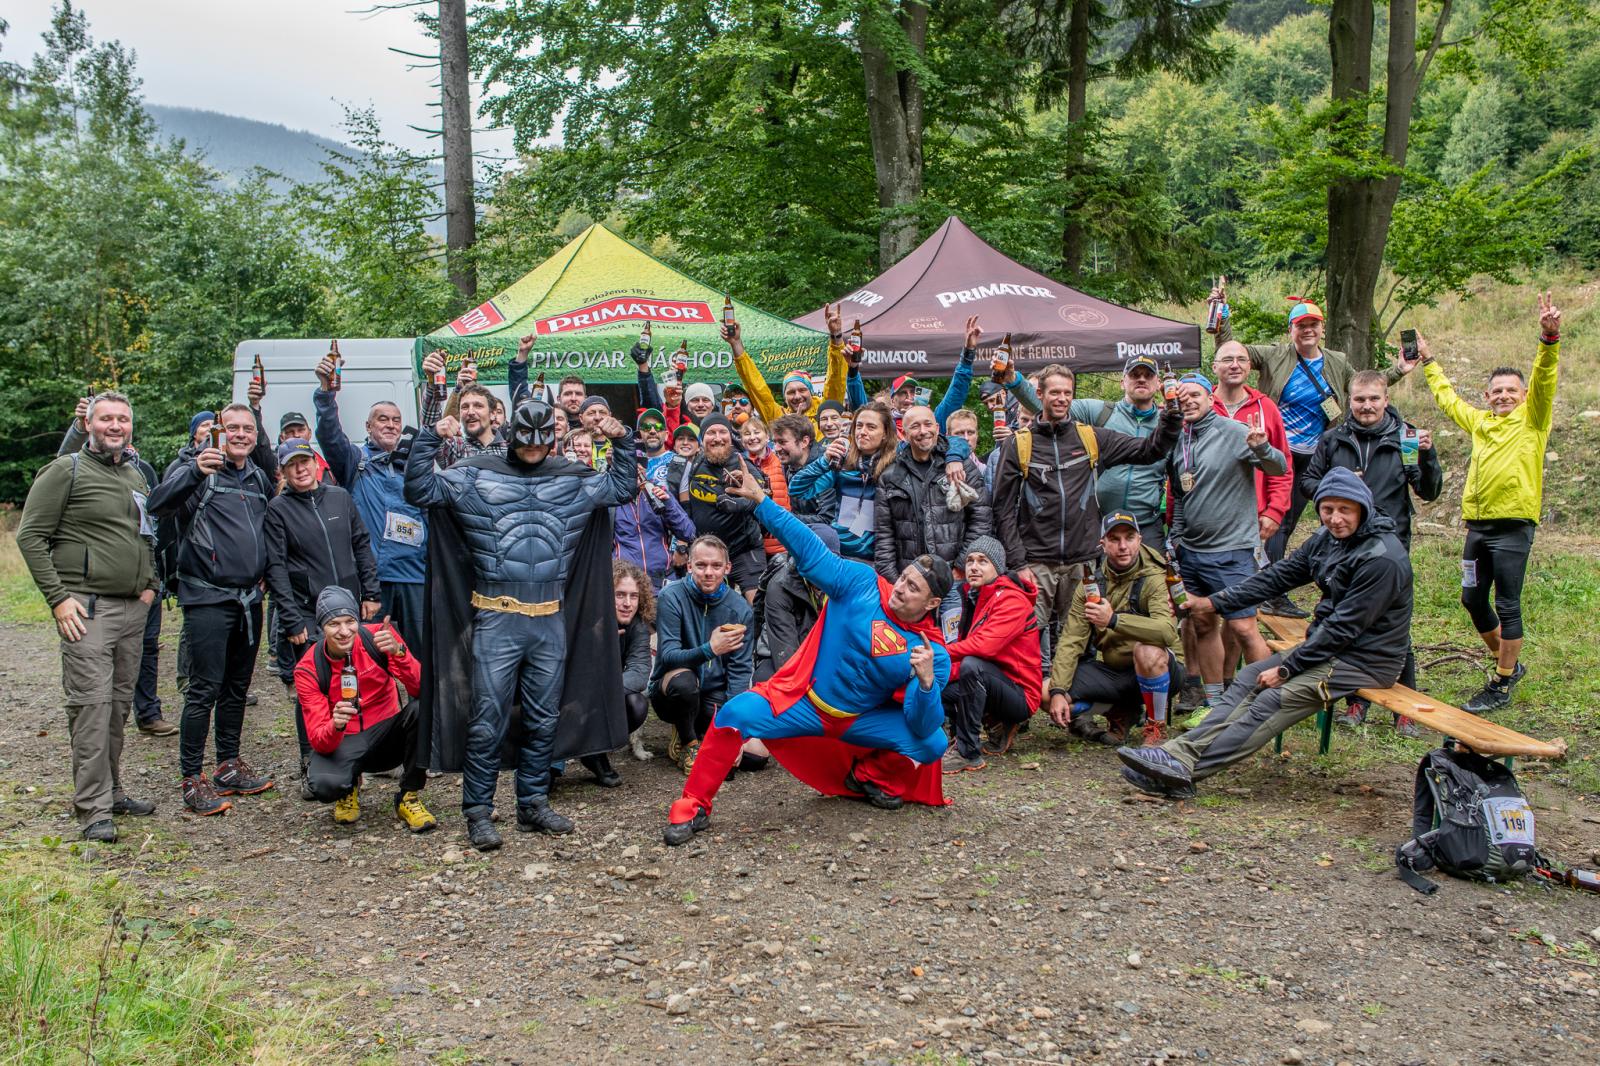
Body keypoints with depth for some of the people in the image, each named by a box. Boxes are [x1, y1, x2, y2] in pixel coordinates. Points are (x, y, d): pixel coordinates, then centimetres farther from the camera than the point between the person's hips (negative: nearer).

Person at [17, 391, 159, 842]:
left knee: (120, 703, 12)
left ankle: (112, 790, 23)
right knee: (92, 704, -9)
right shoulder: (65, 471, -4)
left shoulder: (136, 476, 17)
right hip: (87, 608, -7)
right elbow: (30, 536, -7)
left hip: (133, 608, 7)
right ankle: (93, 809, -4)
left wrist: (149, 584, 14)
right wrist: (58, 597, -12)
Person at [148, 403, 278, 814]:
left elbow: (274, 518, 28)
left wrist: (265, 571, 14)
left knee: (237, 686, 14)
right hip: (208, 598, -7)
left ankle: (229, 765, 25)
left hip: (249, 597, 7)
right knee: (205, 688, -7)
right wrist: (195, 472, -38)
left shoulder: (260, 477, 14)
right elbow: (159, 505, -22)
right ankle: (192, 779, 0)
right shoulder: (200, 471, -6)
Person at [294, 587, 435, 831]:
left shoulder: (377, 637, -12)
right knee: (324, 785, -34)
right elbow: (319, 742, -16)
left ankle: (409, 797, -11)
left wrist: (398, 651, -37)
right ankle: (349, 788, 8)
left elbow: (422, 689, -22)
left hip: (388, 734, 1)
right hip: (343, 742, -1)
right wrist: (335, 726, -39)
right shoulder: (308, 669, -13)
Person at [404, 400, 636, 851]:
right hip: (496, 619, -3)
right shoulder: (476, 476, 2)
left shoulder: (572, 479, 11)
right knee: (488, 720, -2)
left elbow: (624, 487, 22)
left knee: (543, 720, 11)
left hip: (550, 621, 4)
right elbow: (419, 490, 0)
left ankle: (533, 803, 24)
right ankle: (478, 811, 9)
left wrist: (623, 441, 11)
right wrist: (429, 438, -7)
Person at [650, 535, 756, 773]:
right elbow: (668, 656, -22)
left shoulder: (739, 608, -6)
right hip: (672, 693, -3)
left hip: (716, 696, 3)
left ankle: (705, 732, 14)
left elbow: (740, 670, -7)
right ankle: (687, 743, -8)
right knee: (683, 679, -38)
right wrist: (709, 650, -41)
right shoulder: (671, 597, -14)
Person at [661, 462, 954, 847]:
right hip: (802, 701, -1)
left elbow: (923, 727, -16)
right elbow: (809, 548, -11)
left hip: (863, 720, 2)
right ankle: (691, 807, -9)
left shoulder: (933, 654, -11)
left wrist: (927, 682, -36)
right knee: (736, 713, -25)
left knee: (933, 743, -15)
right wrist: (760, 499, -17)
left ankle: (869, 775, 17)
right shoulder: (862, 584, -12)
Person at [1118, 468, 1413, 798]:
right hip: (1328, 644, 9)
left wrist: (1286, 669, -18)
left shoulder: (1381, 558, -22)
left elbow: (1344, 628, -22)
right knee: (1248, 680, -5)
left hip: (1366, 660, -9)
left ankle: (1184, 767, -27)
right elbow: (1279, 575, 10)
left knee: (1274, 700, -22)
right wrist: (1215, 602, 7)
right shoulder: (1328, 538, 5)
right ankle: (1181, 750, -17)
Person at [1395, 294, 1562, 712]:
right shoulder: (1479, 421, 17)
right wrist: (1428, 363, 40)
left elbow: (1543, 380, -16)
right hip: (1477, 523, 7)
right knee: (1473, 599, 12)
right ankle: (1509, 663, 33)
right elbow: (1447, 397, 32)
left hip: (1513, 526, -7)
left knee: (1507, 605, -2)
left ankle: (1502, 685, 7)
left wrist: (1549, 338, -31)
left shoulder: (1532, 419, 1)